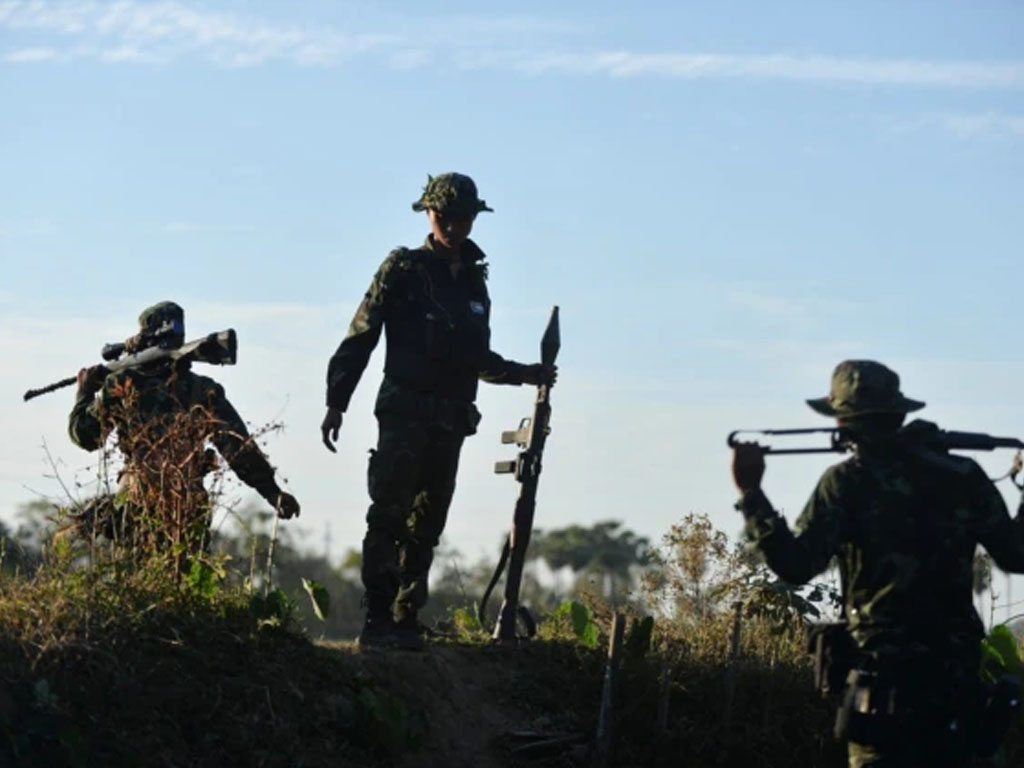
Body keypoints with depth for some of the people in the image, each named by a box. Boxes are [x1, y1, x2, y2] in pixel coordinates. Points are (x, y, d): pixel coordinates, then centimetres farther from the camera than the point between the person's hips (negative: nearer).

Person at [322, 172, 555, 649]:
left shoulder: (474, 281, 18)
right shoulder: (403, 269, 1)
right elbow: (359, 339, -2)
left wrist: (525, 375, 18)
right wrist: (336, 403, -9)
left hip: (451, 420, 6)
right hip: (405, 413, -6)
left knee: (425, 526, 5)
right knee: (390, 515, -14)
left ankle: (405, 622, 8)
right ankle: (377, 620, -17)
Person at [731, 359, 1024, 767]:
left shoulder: (849, 481, -4)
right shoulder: (964, 475, 7)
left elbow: (796, 565, -12)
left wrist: (751, 494, -7)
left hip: (887, 672, -4)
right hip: (955, 671, 4)